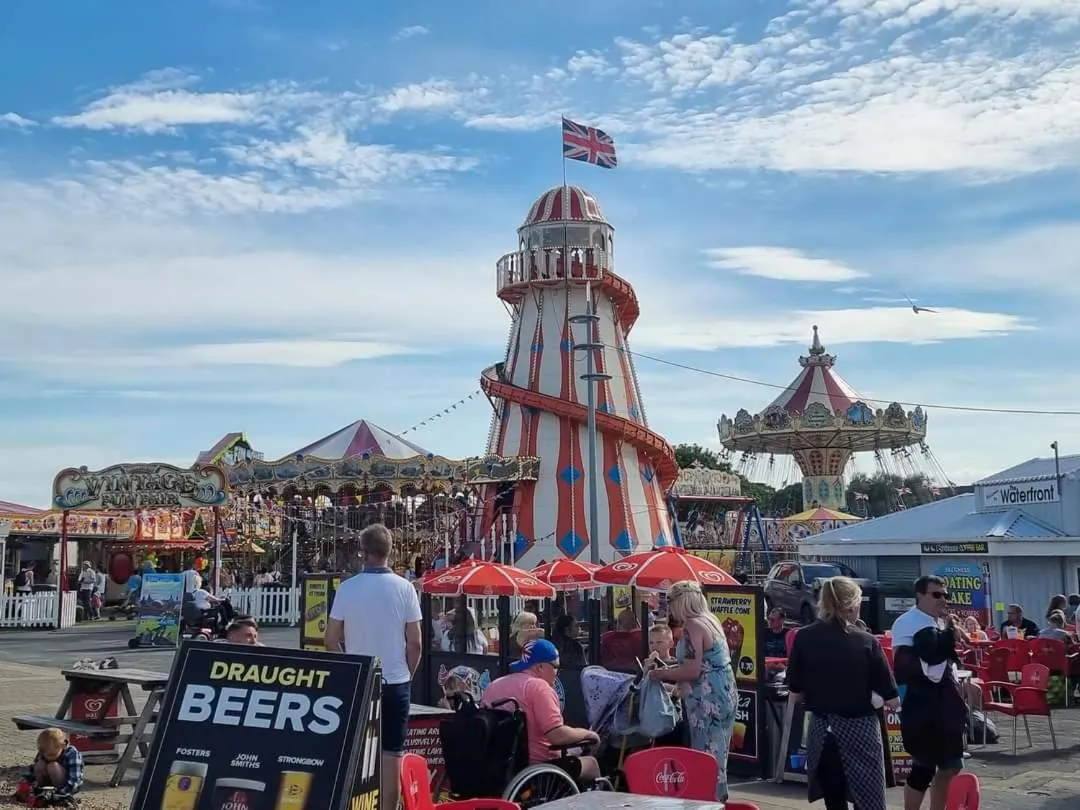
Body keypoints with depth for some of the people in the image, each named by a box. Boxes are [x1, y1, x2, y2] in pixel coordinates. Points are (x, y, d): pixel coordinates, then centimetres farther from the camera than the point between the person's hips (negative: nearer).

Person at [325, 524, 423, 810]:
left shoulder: (347, 588, -5)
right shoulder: (404, 588, -6)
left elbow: (331, 640, -2)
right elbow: (415, 642, -6)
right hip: (395, 681, -1)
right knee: (391, 754, 5)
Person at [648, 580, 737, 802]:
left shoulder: (692, 626, -16)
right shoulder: (710, 619, 12)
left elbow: (692, 671, -21)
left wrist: (661, 674, -7)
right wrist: (669, 671, 19)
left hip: (708, 701, -9)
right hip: (723, 696, 9)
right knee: (717, 756, 14)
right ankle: (719, 800, 20)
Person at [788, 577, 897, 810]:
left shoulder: (804, 638, -4)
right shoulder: (866, 641, -11)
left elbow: (796, 693, 0)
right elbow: (892, 700, -9)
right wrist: (864, 694, 9)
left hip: (822, 731, 3)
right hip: (859, 730, -3)